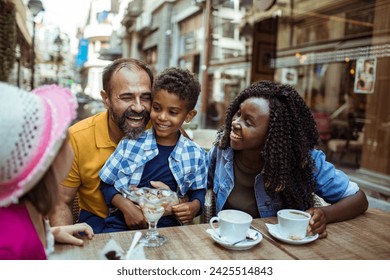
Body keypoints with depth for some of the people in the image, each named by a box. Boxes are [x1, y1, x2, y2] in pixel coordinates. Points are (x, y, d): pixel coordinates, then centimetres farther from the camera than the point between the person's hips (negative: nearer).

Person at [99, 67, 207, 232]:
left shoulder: (195, 155, 1)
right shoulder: (130, 143, 1)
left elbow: (199, 191, 15)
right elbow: (106, 185, 7)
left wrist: (195, 206, -7)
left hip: (166, 227, 2)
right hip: (123, 224, -1)